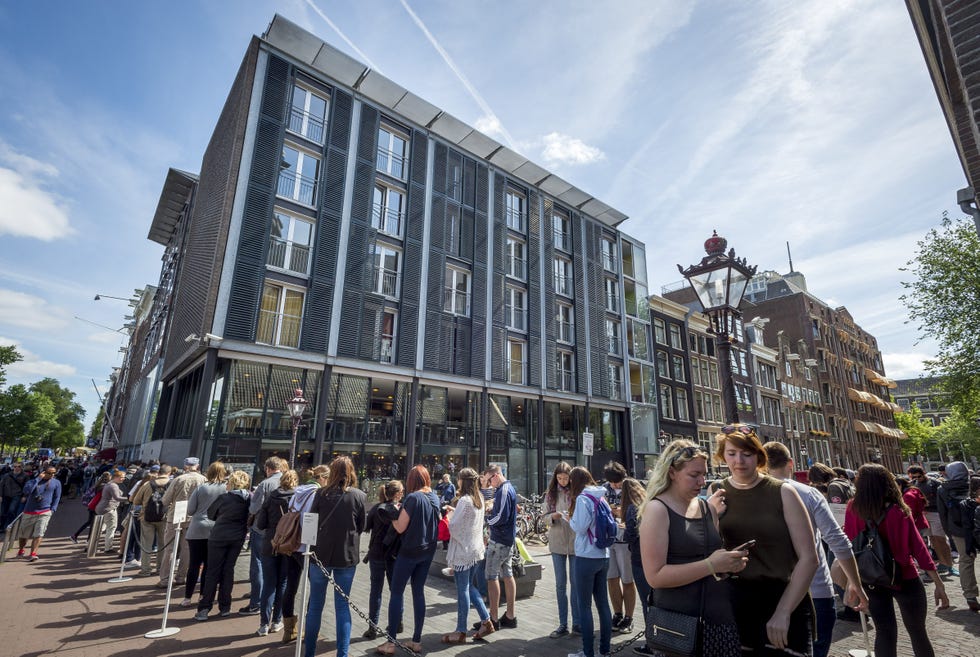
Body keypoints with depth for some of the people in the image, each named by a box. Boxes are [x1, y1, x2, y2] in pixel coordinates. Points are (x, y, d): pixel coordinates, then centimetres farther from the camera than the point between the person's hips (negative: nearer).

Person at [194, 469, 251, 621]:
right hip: (237, 538, 3)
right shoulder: (250, 499, -7)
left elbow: (210, 514, 2)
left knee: (212, 572, 7)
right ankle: (225, 607, 18)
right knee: (228, 571, 13)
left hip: (219, 537, -3)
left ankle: (204, 609, 8)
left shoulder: (224, 497, -14)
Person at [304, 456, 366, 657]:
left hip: (321, 554, 1)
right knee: (342, 606, 9)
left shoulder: (321, 493, -8)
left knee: (315, 604, 15)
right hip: (347, 556, 0)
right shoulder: (359, 496, -8)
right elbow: (362, 527, 2)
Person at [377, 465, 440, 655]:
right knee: (419, 592, 14)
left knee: (396, 593, 4)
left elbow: (400, 527, -16)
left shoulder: (413, 498, -18)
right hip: (428, 550, 7)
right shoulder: (435, 498, 4)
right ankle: (417, 641, 19)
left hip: (410, 551, -7)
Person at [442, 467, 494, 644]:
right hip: (474, 549, 8)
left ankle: (460, 632, 15)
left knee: (462, 590, 3)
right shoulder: (479, 499, 6)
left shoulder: (464, 501, -20)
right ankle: (486, 621, 22)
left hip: (463, 551, -8)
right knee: (468, 586, 19)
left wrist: (450, 514, 0)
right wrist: (454, 510, 7)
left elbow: (454, 526, -18)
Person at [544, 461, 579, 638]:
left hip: (576, 541, -2)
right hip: (557, 542, 2)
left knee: (576, 582, 9)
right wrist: (553, 516, -15)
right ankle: (563, 624, 18)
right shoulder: (551, 493, 3)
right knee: (560, 584, 8)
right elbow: (545, 517, 5)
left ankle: (576, 623, 22)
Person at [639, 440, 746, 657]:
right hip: (679, 626, -6)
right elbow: (655, 577, -20)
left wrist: (731, 563, 0)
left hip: (722, 617, 7)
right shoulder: (657, 509, -14)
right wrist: (710, 566, -22)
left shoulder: (708, 508, 7)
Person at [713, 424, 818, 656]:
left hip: (785, 604, -2)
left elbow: (808, 558, -9)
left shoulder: (782, 493, -9)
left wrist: (782, 613, -13)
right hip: (734, 606, 2)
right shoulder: (718, 496, -2)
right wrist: (712, 517, -15)